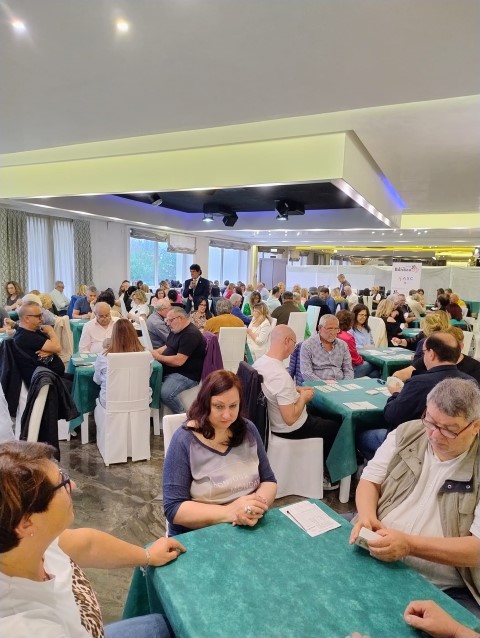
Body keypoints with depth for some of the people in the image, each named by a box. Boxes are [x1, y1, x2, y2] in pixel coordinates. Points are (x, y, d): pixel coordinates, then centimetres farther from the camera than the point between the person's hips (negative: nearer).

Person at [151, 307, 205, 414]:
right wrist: (154, 352, 5)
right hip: (169, 370, 10)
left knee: (166, 393, -31)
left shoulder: (191, 334, -20)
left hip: (188, 375, -10)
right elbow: (166, 347, 25)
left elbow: (178, 361, -25)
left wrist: (158, 357, -14)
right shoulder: (175, 330, 12)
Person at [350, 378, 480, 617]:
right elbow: (370, 480, 5)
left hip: (448, 590, -2)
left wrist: (410, 544, -27)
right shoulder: (407, 433, 0)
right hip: (375, 556, 3)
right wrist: (367, 516, -15)